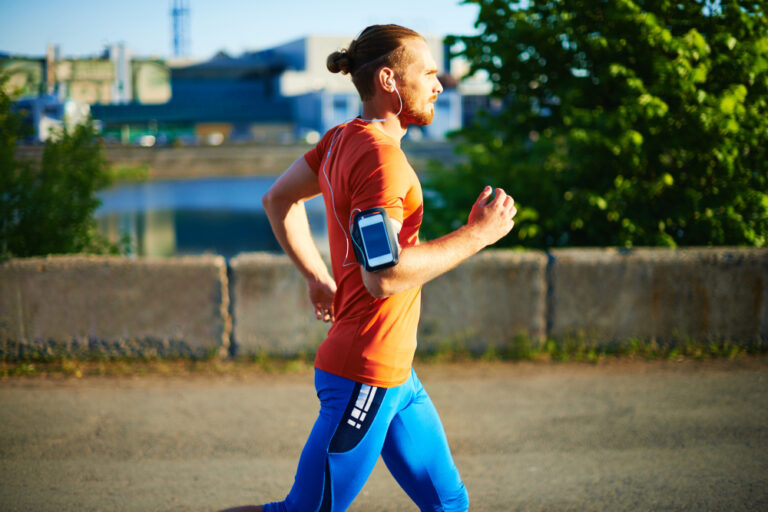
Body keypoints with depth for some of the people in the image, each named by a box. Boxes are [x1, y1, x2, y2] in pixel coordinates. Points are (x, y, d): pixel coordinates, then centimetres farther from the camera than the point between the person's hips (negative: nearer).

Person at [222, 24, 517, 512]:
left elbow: (278, 201, 22)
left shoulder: (343, 139, 9)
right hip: (365, 376, -10)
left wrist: (321, 278, 24)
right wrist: (475, 235, -19)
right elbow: (384, 275, -27)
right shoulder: (380, 157, -19)